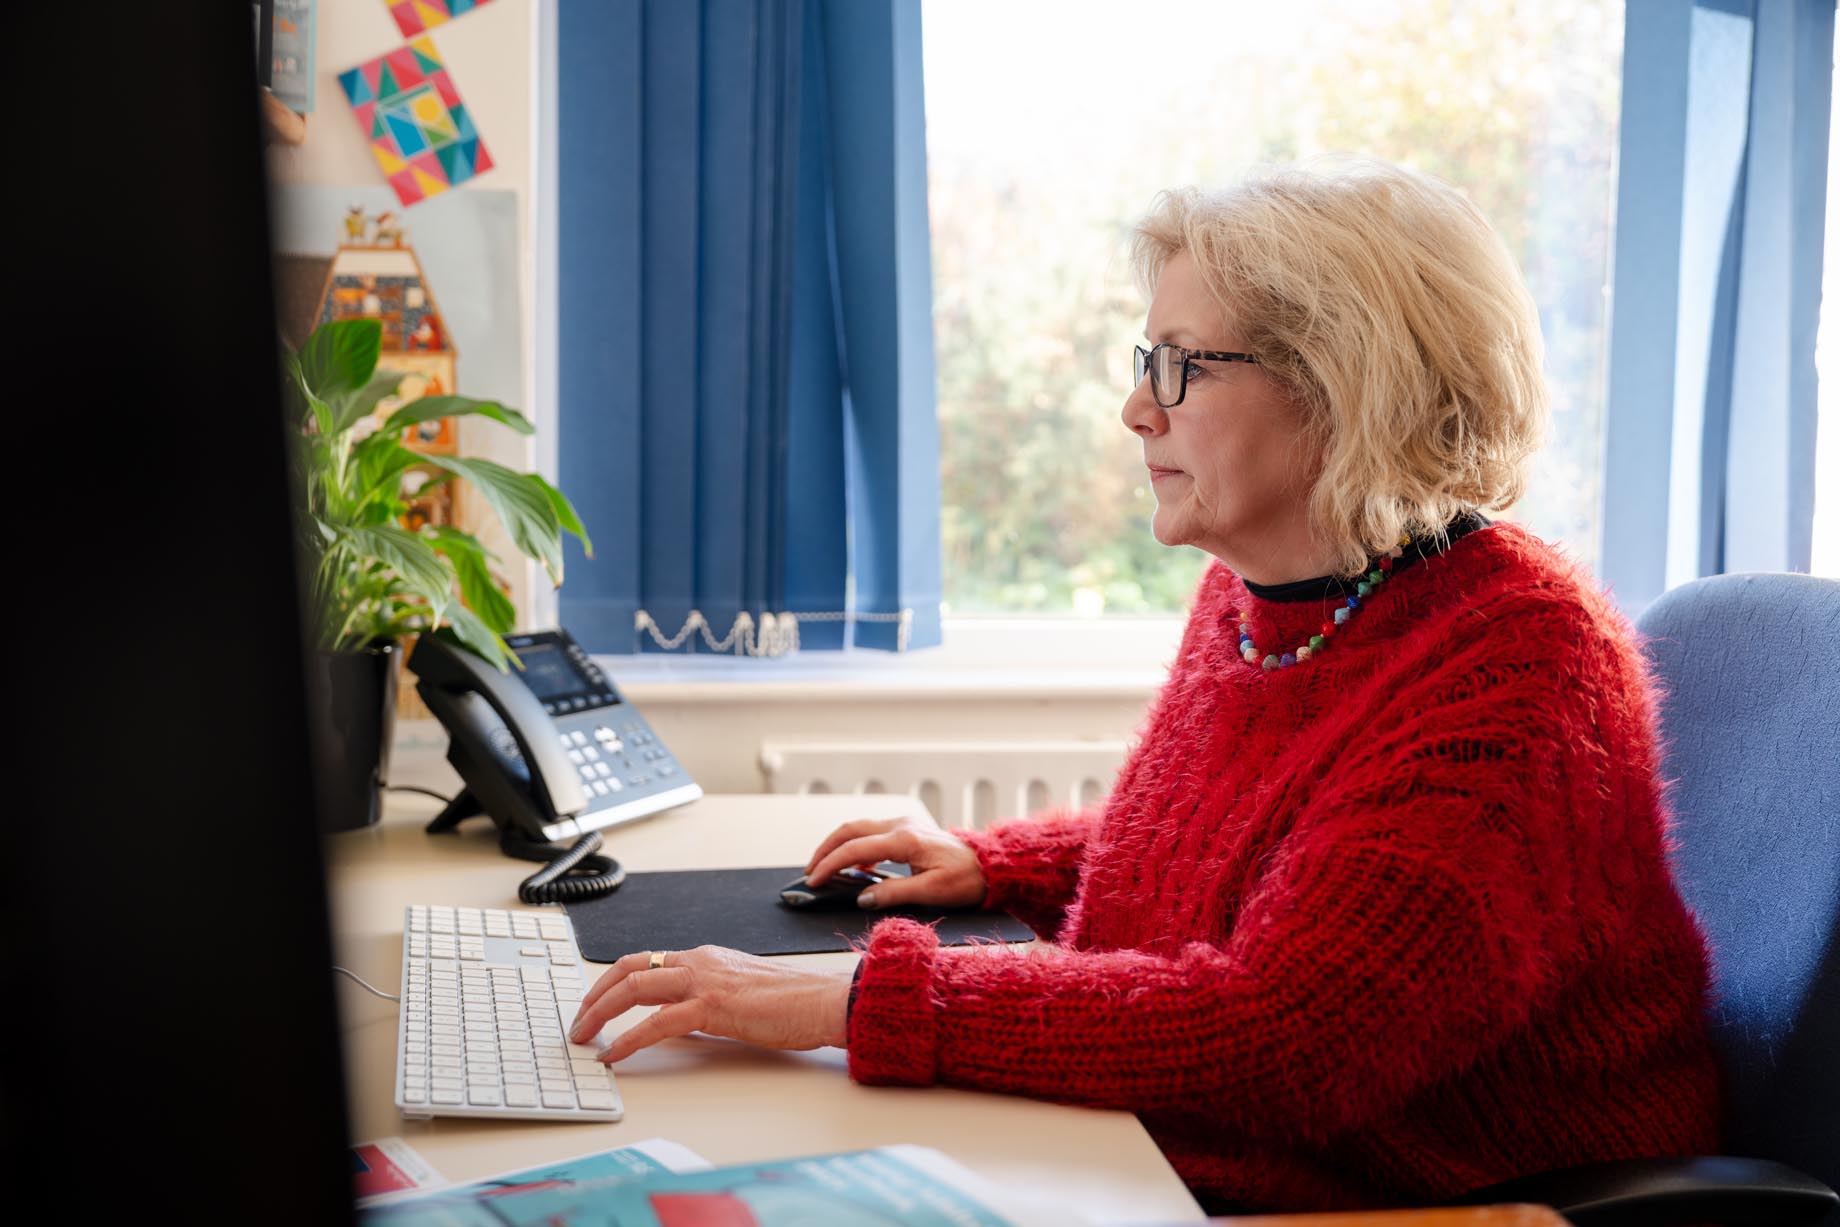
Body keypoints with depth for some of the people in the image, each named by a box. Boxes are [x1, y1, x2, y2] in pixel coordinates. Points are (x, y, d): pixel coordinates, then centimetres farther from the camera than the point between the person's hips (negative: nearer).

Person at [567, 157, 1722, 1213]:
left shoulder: (1513, 662, -23)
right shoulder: (1248, 593, 5)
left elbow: (1273, 1035, -31)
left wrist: (850, 1003, -31)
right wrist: (994, 865, 8)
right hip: (1171, 1169, 8)